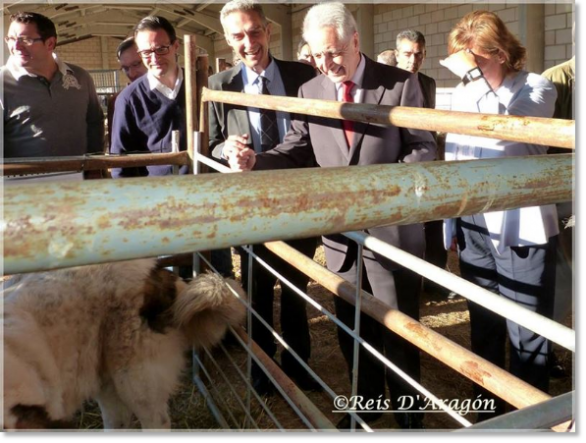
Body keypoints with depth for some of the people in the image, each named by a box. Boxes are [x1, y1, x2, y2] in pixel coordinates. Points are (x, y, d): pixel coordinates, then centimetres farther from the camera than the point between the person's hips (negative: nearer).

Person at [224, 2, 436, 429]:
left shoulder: (401, 83, -7)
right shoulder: (310, 92, 3)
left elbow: (424, 150, -8)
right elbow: (295, 154, 2)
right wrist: (255, 160, -18)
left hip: (392, 230, -3)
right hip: (341, 234, 4)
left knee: (399, 334, 10)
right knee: (353, 332, 19)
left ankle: (409, 415, 35)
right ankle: (366, 404, 44)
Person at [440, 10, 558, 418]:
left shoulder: (537, 89, -7)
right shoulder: (464, 93, 6)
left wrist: (474, 75, -27)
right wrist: (449, 220, 13)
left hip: (521, 230, -5)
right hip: (474, 227, 5)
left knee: (527, 335, 4)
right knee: (483, 325, 18)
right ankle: (487, 408, 36)